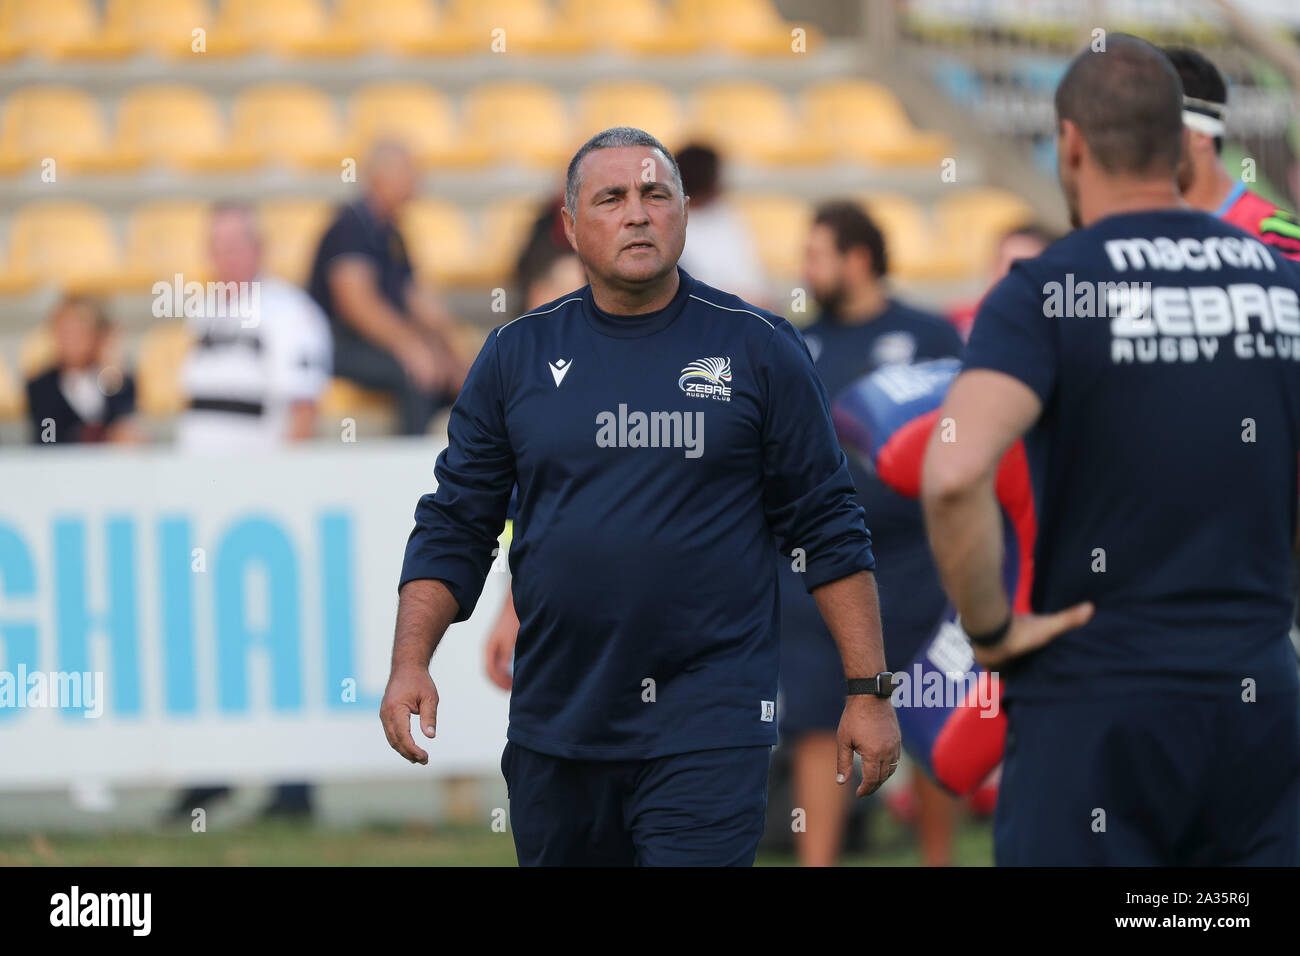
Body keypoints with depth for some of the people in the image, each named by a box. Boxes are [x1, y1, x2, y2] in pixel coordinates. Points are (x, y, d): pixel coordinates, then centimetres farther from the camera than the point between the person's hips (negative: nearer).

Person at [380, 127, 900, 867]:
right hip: (556, 731, 3)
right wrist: (410, 665, -3)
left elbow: (830, 527, 4)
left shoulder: (759, 349, 2)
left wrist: (870, 690, 0)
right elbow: (455, 526, 10)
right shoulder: (519, 356, 8)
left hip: (708, 724, -3)